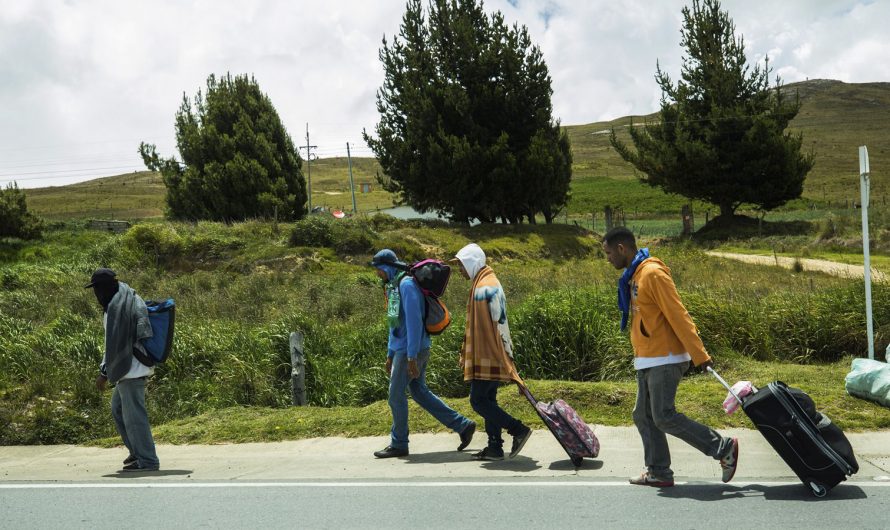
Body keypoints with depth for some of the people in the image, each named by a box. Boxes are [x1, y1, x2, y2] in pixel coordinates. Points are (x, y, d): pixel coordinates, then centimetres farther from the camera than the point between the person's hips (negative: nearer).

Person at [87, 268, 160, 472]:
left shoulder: (117, 307, -18)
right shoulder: (128, 300, 13)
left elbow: (114, 344, -19)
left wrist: (103, 372, -14)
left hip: (130, 369, -11)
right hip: (131, 368, 11)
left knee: (133, 415, -3)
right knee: (118, 409, 22)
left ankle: (147, 460, 3)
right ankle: (137, 451, 30)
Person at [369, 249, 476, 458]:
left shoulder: (406, 284, -16)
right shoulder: (393, 286, 15)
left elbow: (414, 321, -22)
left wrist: (412, 356, -23)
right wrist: (390, 354, 23)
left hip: (411, 350, -10)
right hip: (402, 350, 10)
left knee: (396, 396, -1)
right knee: (420, 392, 13)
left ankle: (398, 444, 11)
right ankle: (463, 425, 18)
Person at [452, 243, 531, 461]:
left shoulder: (486, 287, -17)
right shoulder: (482, 284, 16)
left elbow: (499, 324, -21)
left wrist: (507, 356, -20)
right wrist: (466, 355, 23)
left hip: (488, 357, -10)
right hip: (488, 358, 10)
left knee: (478, 401, -7)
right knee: (488, 400, 12)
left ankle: (518, 430, -6)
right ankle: (495, 448, 16)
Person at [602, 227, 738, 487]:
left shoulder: (652, 273, -16)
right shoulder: (633, 277, 13)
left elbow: (678, 315, -19)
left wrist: (699, 355, -19)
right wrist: (641, 357, 17)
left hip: (664, 359, -10)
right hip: (647, 360, 10)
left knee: (664, 417, -10)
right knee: (643, 417, 10)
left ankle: (724, 448, 1)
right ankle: (658, 473, 17)